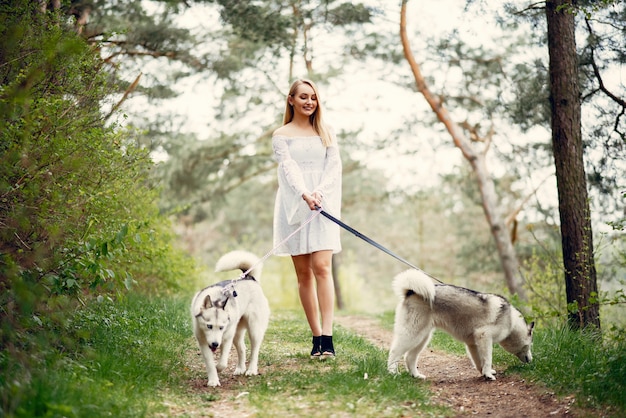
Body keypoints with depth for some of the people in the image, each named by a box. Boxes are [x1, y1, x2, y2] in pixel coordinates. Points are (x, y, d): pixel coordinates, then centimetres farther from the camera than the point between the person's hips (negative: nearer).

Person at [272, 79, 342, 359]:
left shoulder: (326, 134, 15)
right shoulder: (281, 135, 8)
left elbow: (334, 166, 3)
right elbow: (289, 168, -7)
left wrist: (320, 192, -16)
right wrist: (305, 194, -24)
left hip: (323, 205, 0)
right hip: (294, 207, 0)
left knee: (322, 267, -13)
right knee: (303, 273, 1)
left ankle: (327, 337, -18)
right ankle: (316, 337, 6)